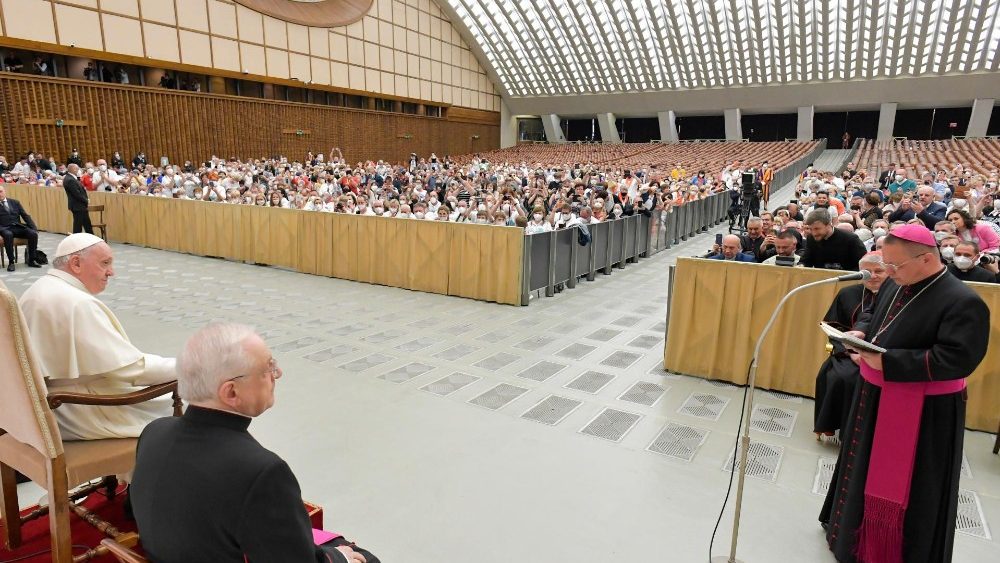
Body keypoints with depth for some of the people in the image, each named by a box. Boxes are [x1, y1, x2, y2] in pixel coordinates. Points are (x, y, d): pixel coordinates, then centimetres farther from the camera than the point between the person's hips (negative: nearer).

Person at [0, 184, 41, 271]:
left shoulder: (15, 202, 18)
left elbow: (26, 216, 12)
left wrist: (34, 228, -3)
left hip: (18, 227, 3)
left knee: (33, 234, -26)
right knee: (8, 235, -38)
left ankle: (31, 260, -17)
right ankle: (11, 262, -29)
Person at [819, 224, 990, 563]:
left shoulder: (962, 302, -23)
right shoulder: (895, 284, 0)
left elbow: (957, 359, -28)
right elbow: (872, 313, 16)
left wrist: (886, 361, -28)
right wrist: (860, 332, -6)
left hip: (922, 414, -8)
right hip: (876, 397, 8)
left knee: (904, 489, 8)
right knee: (866, 473, 24)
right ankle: (853, 534, 45)